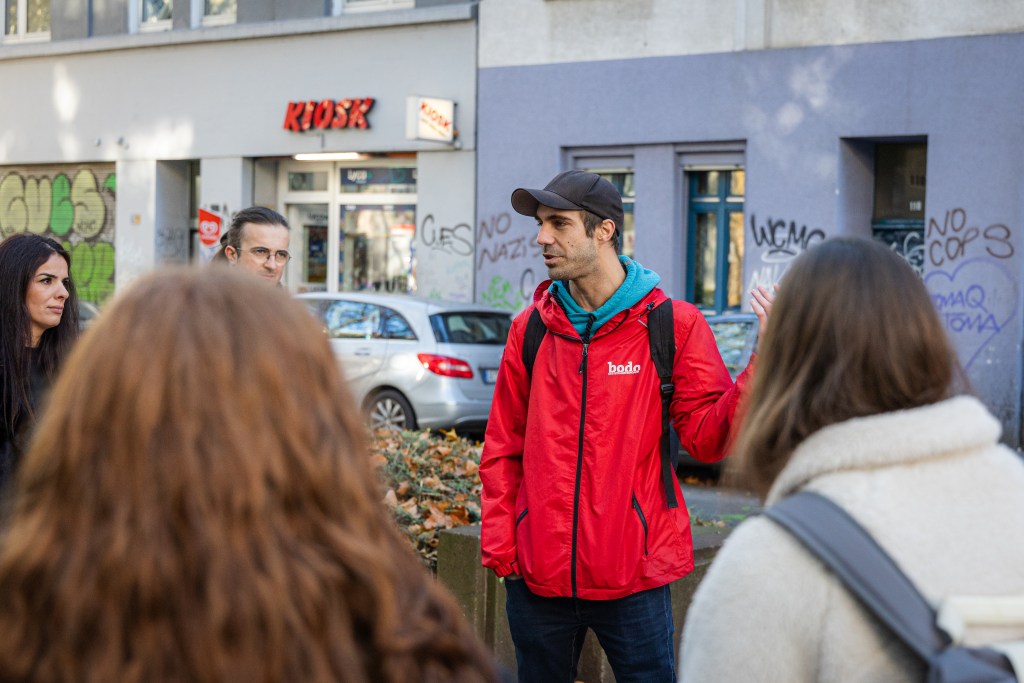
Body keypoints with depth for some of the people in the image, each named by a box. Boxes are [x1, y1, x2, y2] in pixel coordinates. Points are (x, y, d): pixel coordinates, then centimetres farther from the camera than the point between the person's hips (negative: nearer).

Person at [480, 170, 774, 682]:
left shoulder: (672, 325, -3)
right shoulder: (532, 327, 6)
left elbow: (706, 437, -6)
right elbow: (503, 448, 11)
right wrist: (499, 544, 2)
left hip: (634, 577, -3)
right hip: (538, 574, 3)